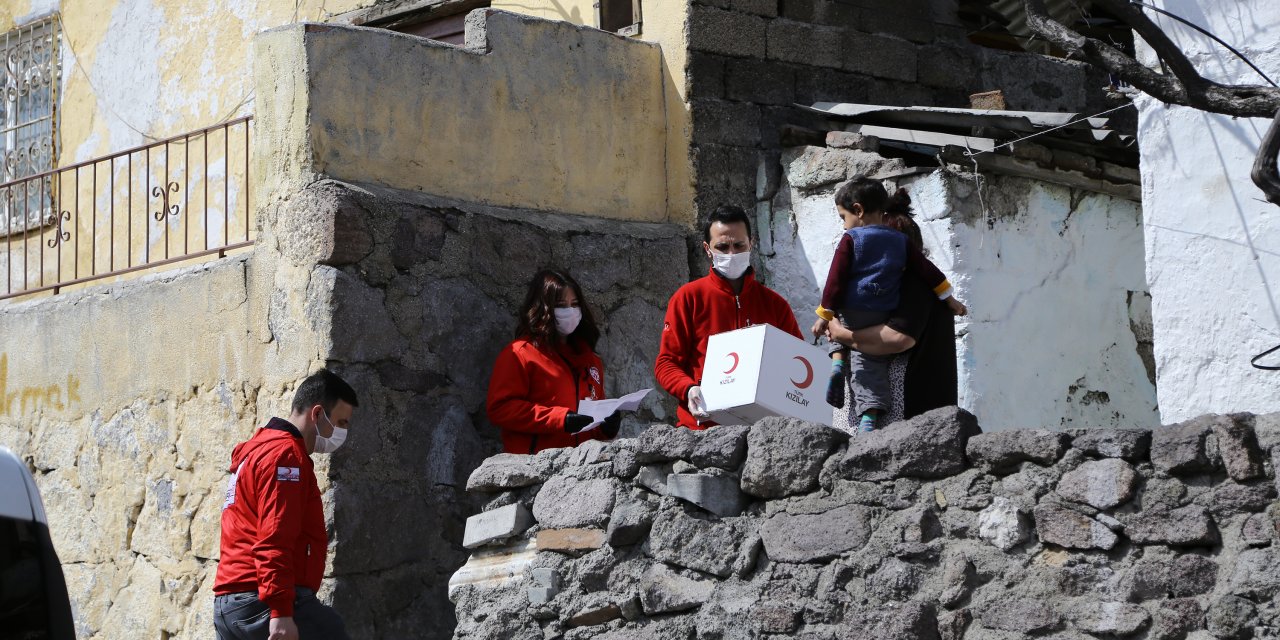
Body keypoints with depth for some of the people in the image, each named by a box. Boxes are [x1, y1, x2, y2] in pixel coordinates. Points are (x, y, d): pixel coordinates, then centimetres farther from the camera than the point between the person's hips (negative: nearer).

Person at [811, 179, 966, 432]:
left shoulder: (851, 239, -1)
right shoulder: (900, 240, 11)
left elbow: (836, 279, -6)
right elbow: (927, 270, 12)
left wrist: (825, 315, -5)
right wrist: (950, 299, 19)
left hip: (852, 313, -3)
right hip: (882, 319, 3)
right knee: (872, 365, 4)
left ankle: (837, 361, 5)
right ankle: (869, 419, -9)